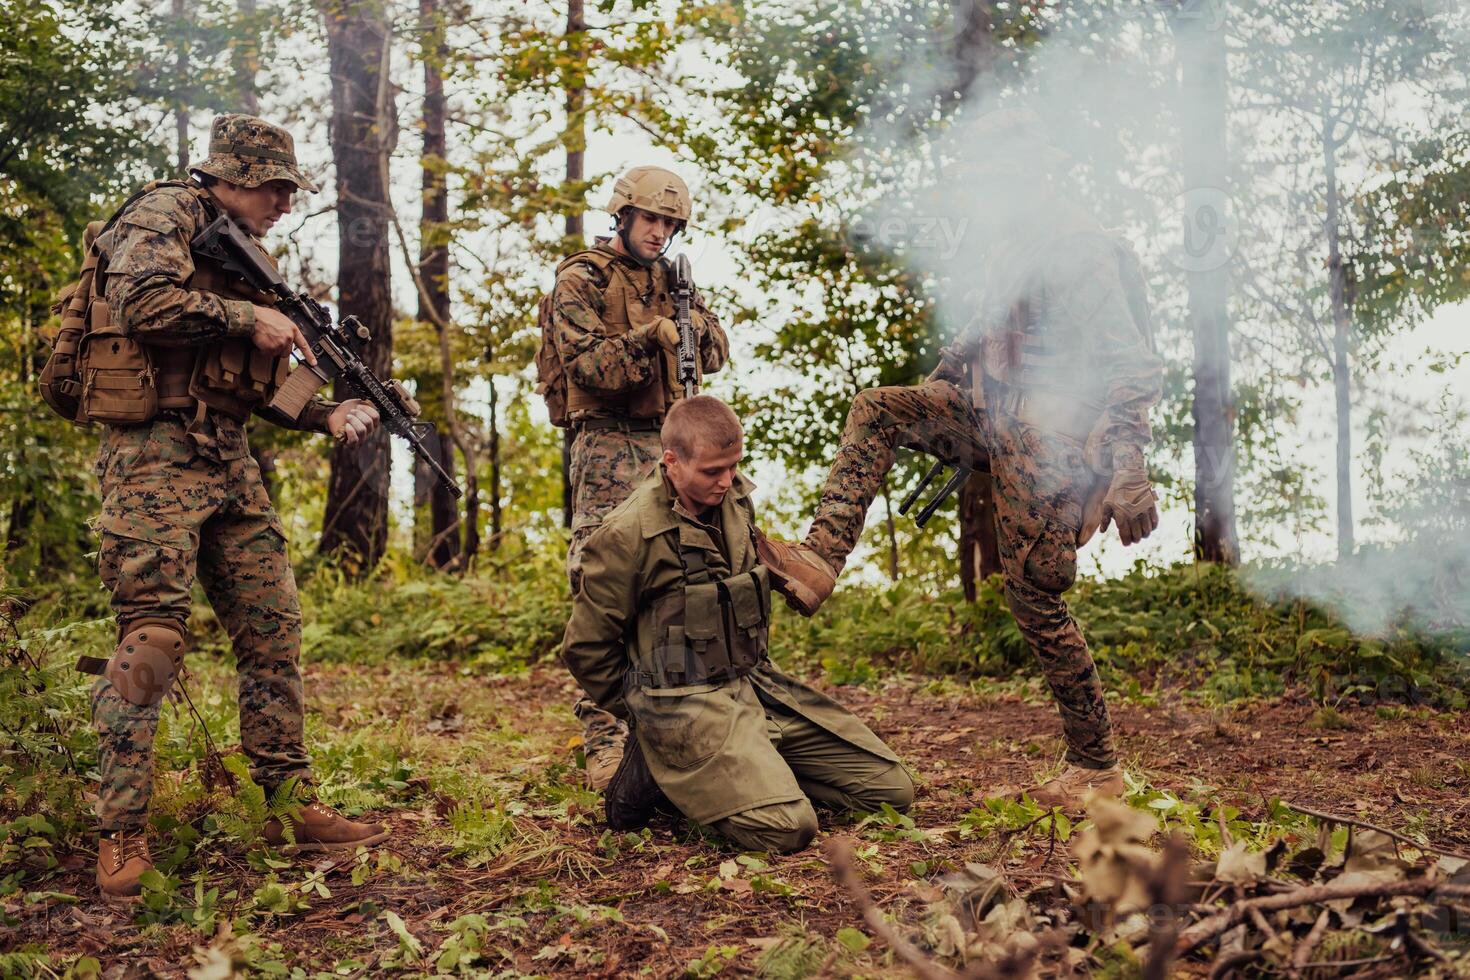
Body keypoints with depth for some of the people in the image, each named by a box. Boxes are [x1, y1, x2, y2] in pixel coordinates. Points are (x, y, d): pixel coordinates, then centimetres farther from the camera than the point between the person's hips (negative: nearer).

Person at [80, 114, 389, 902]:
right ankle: (121, 835, -3)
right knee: (151, 638, -10)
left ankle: (293, 806, 15)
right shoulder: (165, 214, -3)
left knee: (272, 628, 7)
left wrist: (327, 414, 8)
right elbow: (140, 301, -23)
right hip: (156, 452, -9)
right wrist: (247, 318, -15)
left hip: (228, 459, 9)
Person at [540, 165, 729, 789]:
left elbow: (716, 356, 15)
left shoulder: (669, 277, 16)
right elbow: (589, 367, -14)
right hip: (610, 450, -7)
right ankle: (604, 745, -9)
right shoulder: (581, 280, -3)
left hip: (669, 446, 7)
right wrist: (649, 335, -23)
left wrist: (692, 316, -3)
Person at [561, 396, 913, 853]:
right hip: (685, 703, -7)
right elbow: (585, 648, -6)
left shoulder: (736, 499, 6)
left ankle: (757, 769, 10)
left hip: (756, 684, 7)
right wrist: (647, 719, 2)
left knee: (892, 789, 1)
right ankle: (661, 767, -4)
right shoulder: (627, 533, -15)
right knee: (788, 827, -27)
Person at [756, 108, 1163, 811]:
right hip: (995, 417, 9)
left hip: (1050, 444, -9)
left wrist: (1131, 472, -30)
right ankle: (818, 563, -6)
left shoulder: (1081, 252, -16)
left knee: (1036, 600, -4)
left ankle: (1097, 767, 9)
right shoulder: (1014, 244, 13)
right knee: (876, 411, 4)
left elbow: (1133, 368, -22)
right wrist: (934, 387, 30)